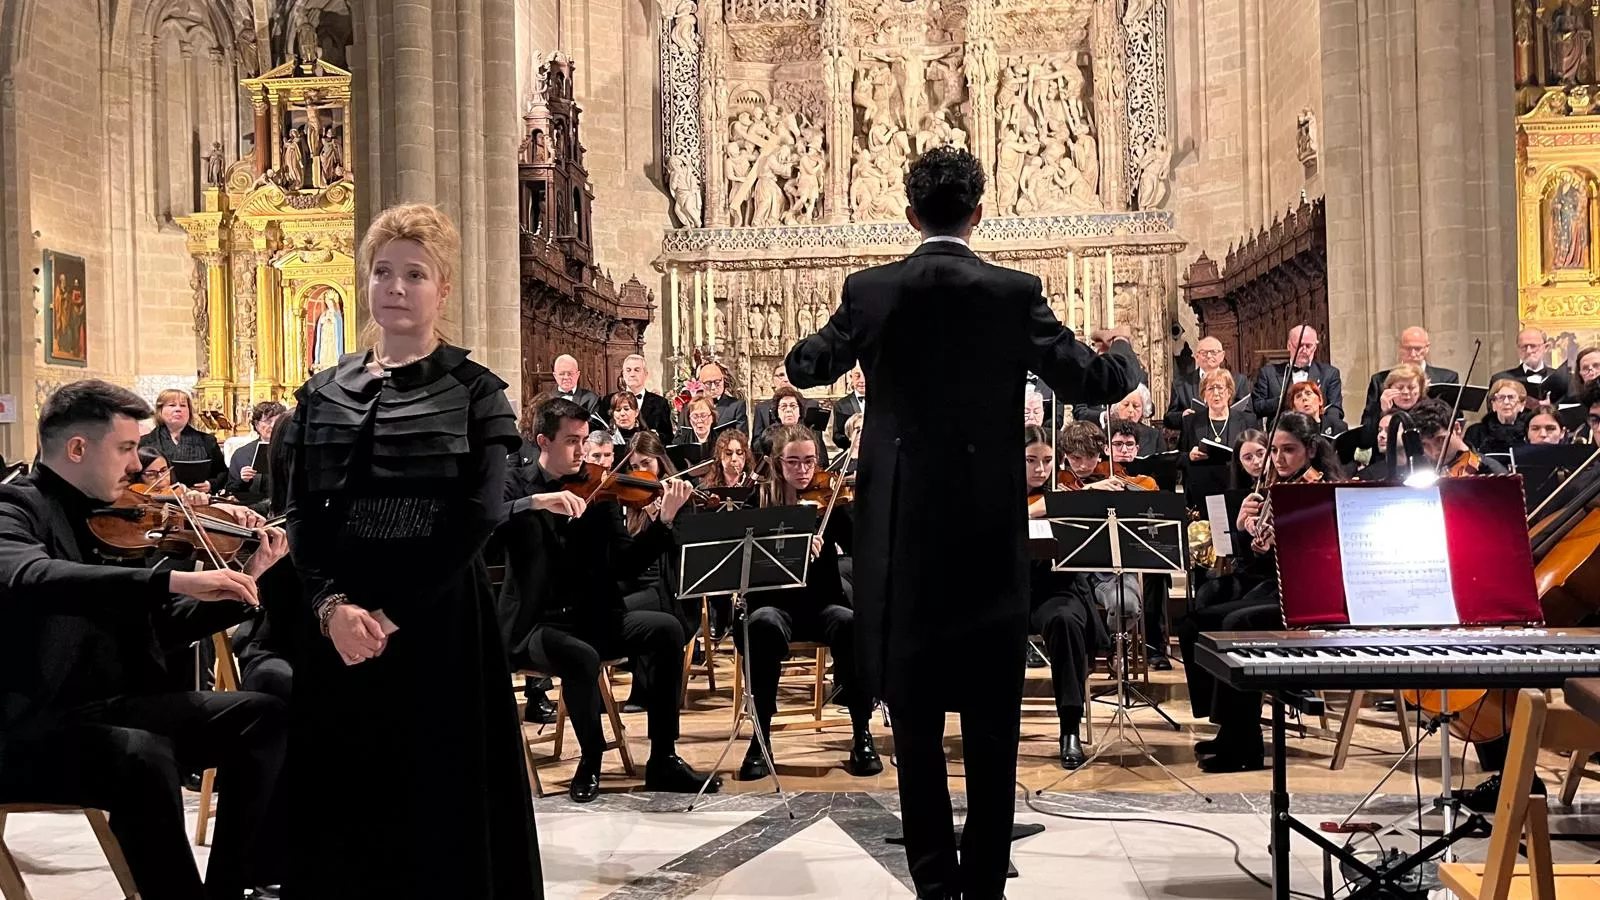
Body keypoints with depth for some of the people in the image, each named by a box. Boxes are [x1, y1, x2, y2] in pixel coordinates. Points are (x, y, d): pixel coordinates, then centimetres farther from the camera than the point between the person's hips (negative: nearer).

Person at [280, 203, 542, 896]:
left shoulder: (474, 392, 0)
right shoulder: (324, 394, 11)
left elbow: (476, 519, -10)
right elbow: (302, 515, 5)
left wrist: (392, 612, -16)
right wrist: (332, 604, -12)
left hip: (440, 619, -3)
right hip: (340, 619, 3)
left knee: (441, 793, 1)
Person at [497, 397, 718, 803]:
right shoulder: (516, 486, -1)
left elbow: (627, 565, -1)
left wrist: (664, 520, -15)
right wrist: (537, 502, -34)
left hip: (594, 617, 4)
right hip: (537, 623, -4)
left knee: (666, 629, -19)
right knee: (581, 657, -35)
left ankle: (663, 759, -9)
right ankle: (591, 759, -8)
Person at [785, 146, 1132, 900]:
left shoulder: (870, 291, -2)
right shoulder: (1015, 294, -6)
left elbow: (807, 367, 12)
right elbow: (1088, 380, -2)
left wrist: (809, 348, 35)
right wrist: (1125, 365, 20)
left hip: (903, 531, 1)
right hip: (989, 530, -1)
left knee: (916, 713, 10)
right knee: (991, 720, 9)